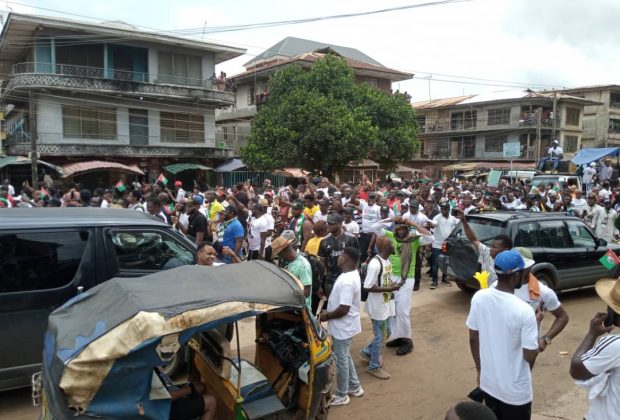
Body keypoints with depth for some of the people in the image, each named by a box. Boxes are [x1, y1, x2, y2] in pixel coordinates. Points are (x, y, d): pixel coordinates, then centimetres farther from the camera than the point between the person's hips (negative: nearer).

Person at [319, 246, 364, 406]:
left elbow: (343, 309, -30)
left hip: (343, 328, -10)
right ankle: (354, 387, 39)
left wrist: (326, 316, -15)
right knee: (346, 357, 24)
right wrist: (329, 311, 7)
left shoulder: (347, 282, -30)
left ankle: (341, 395, 23)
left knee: (341, 360, 7)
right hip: (344, 326, 10)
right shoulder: (352, 274, 2)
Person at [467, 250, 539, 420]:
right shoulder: (524, 311, -25)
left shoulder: (478, 298, -11)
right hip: (515, 391, -4)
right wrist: (536, 322, -1)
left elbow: (473, 339, 0)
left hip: (488, 383, 4)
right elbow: (530, 355, -16)